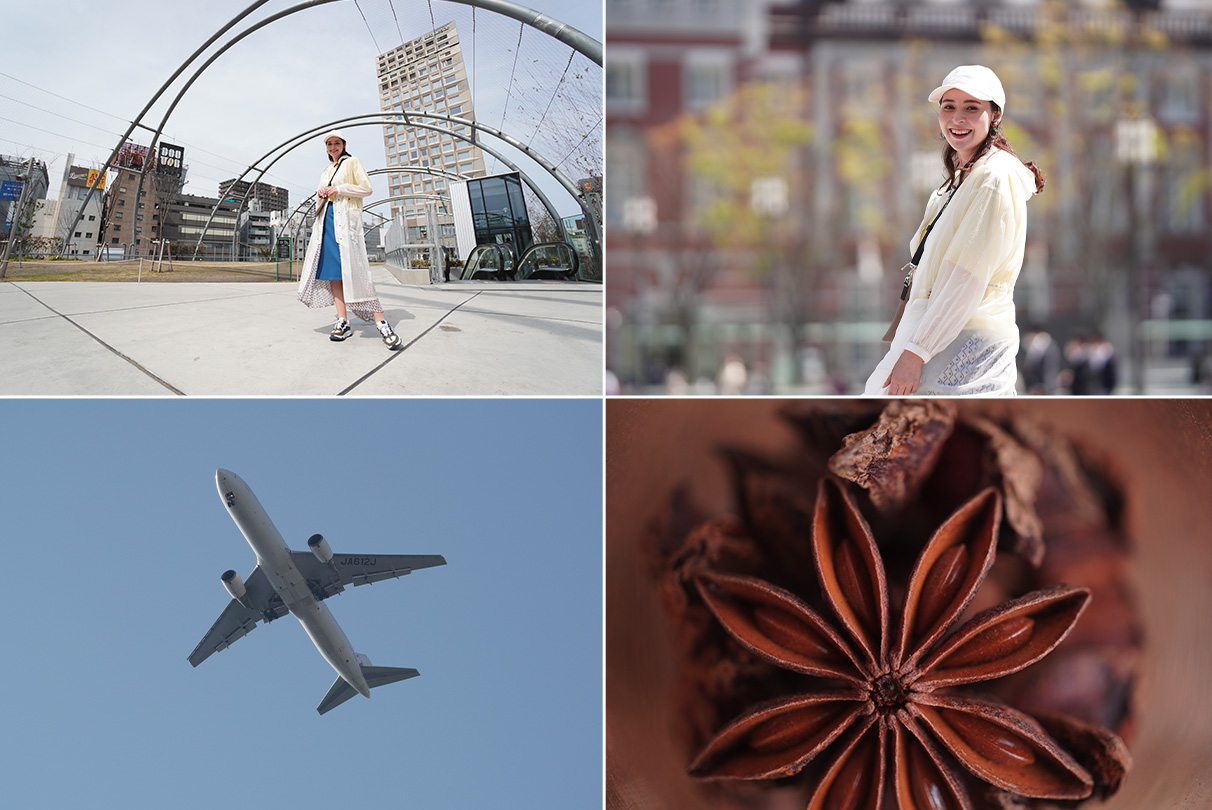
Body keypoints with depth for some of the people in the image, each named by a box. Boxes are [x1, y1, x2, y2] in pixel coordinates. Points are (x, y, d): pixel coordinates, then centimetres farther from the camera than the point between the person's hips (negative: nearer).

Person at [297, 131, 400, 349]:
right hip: (327, 218, 7)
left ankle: (381, 322, -23)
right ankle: (343, 322, -6)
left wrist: (339, 189, -10)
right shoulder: (326, 172, 24)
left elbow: (366, 188, -2)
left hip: (346, 216, -7)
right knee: (332, 269, -4)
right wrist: (320, 194, 5)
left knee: (353, 268, -19)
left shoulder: (352, 163, 7)